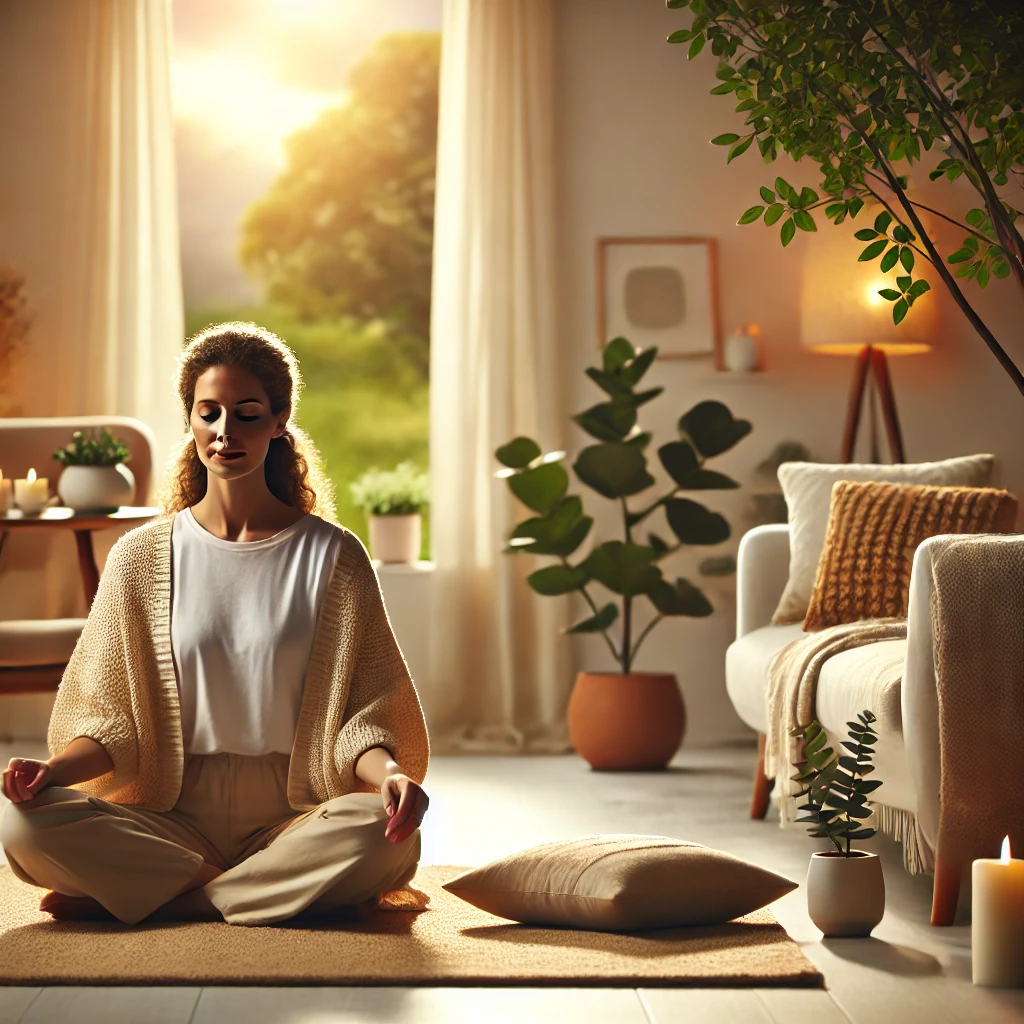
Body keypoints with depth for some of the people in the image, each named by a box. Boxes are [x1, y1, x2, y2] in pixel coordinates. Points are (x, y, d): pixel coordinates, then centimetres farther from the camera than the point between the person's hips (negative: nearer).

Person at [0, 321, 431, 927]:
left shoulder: (332, 556, 4)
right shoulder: (140, 557, 8)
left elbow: (360, 715, 1)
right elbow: (112, 717, 6)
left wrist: (387, 773, -22)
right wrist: (52, 770, -15)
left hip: (294, 817, -1)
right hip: (172, 818, 1)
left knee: (383, 837, -35)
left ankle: (142, 901, -18)